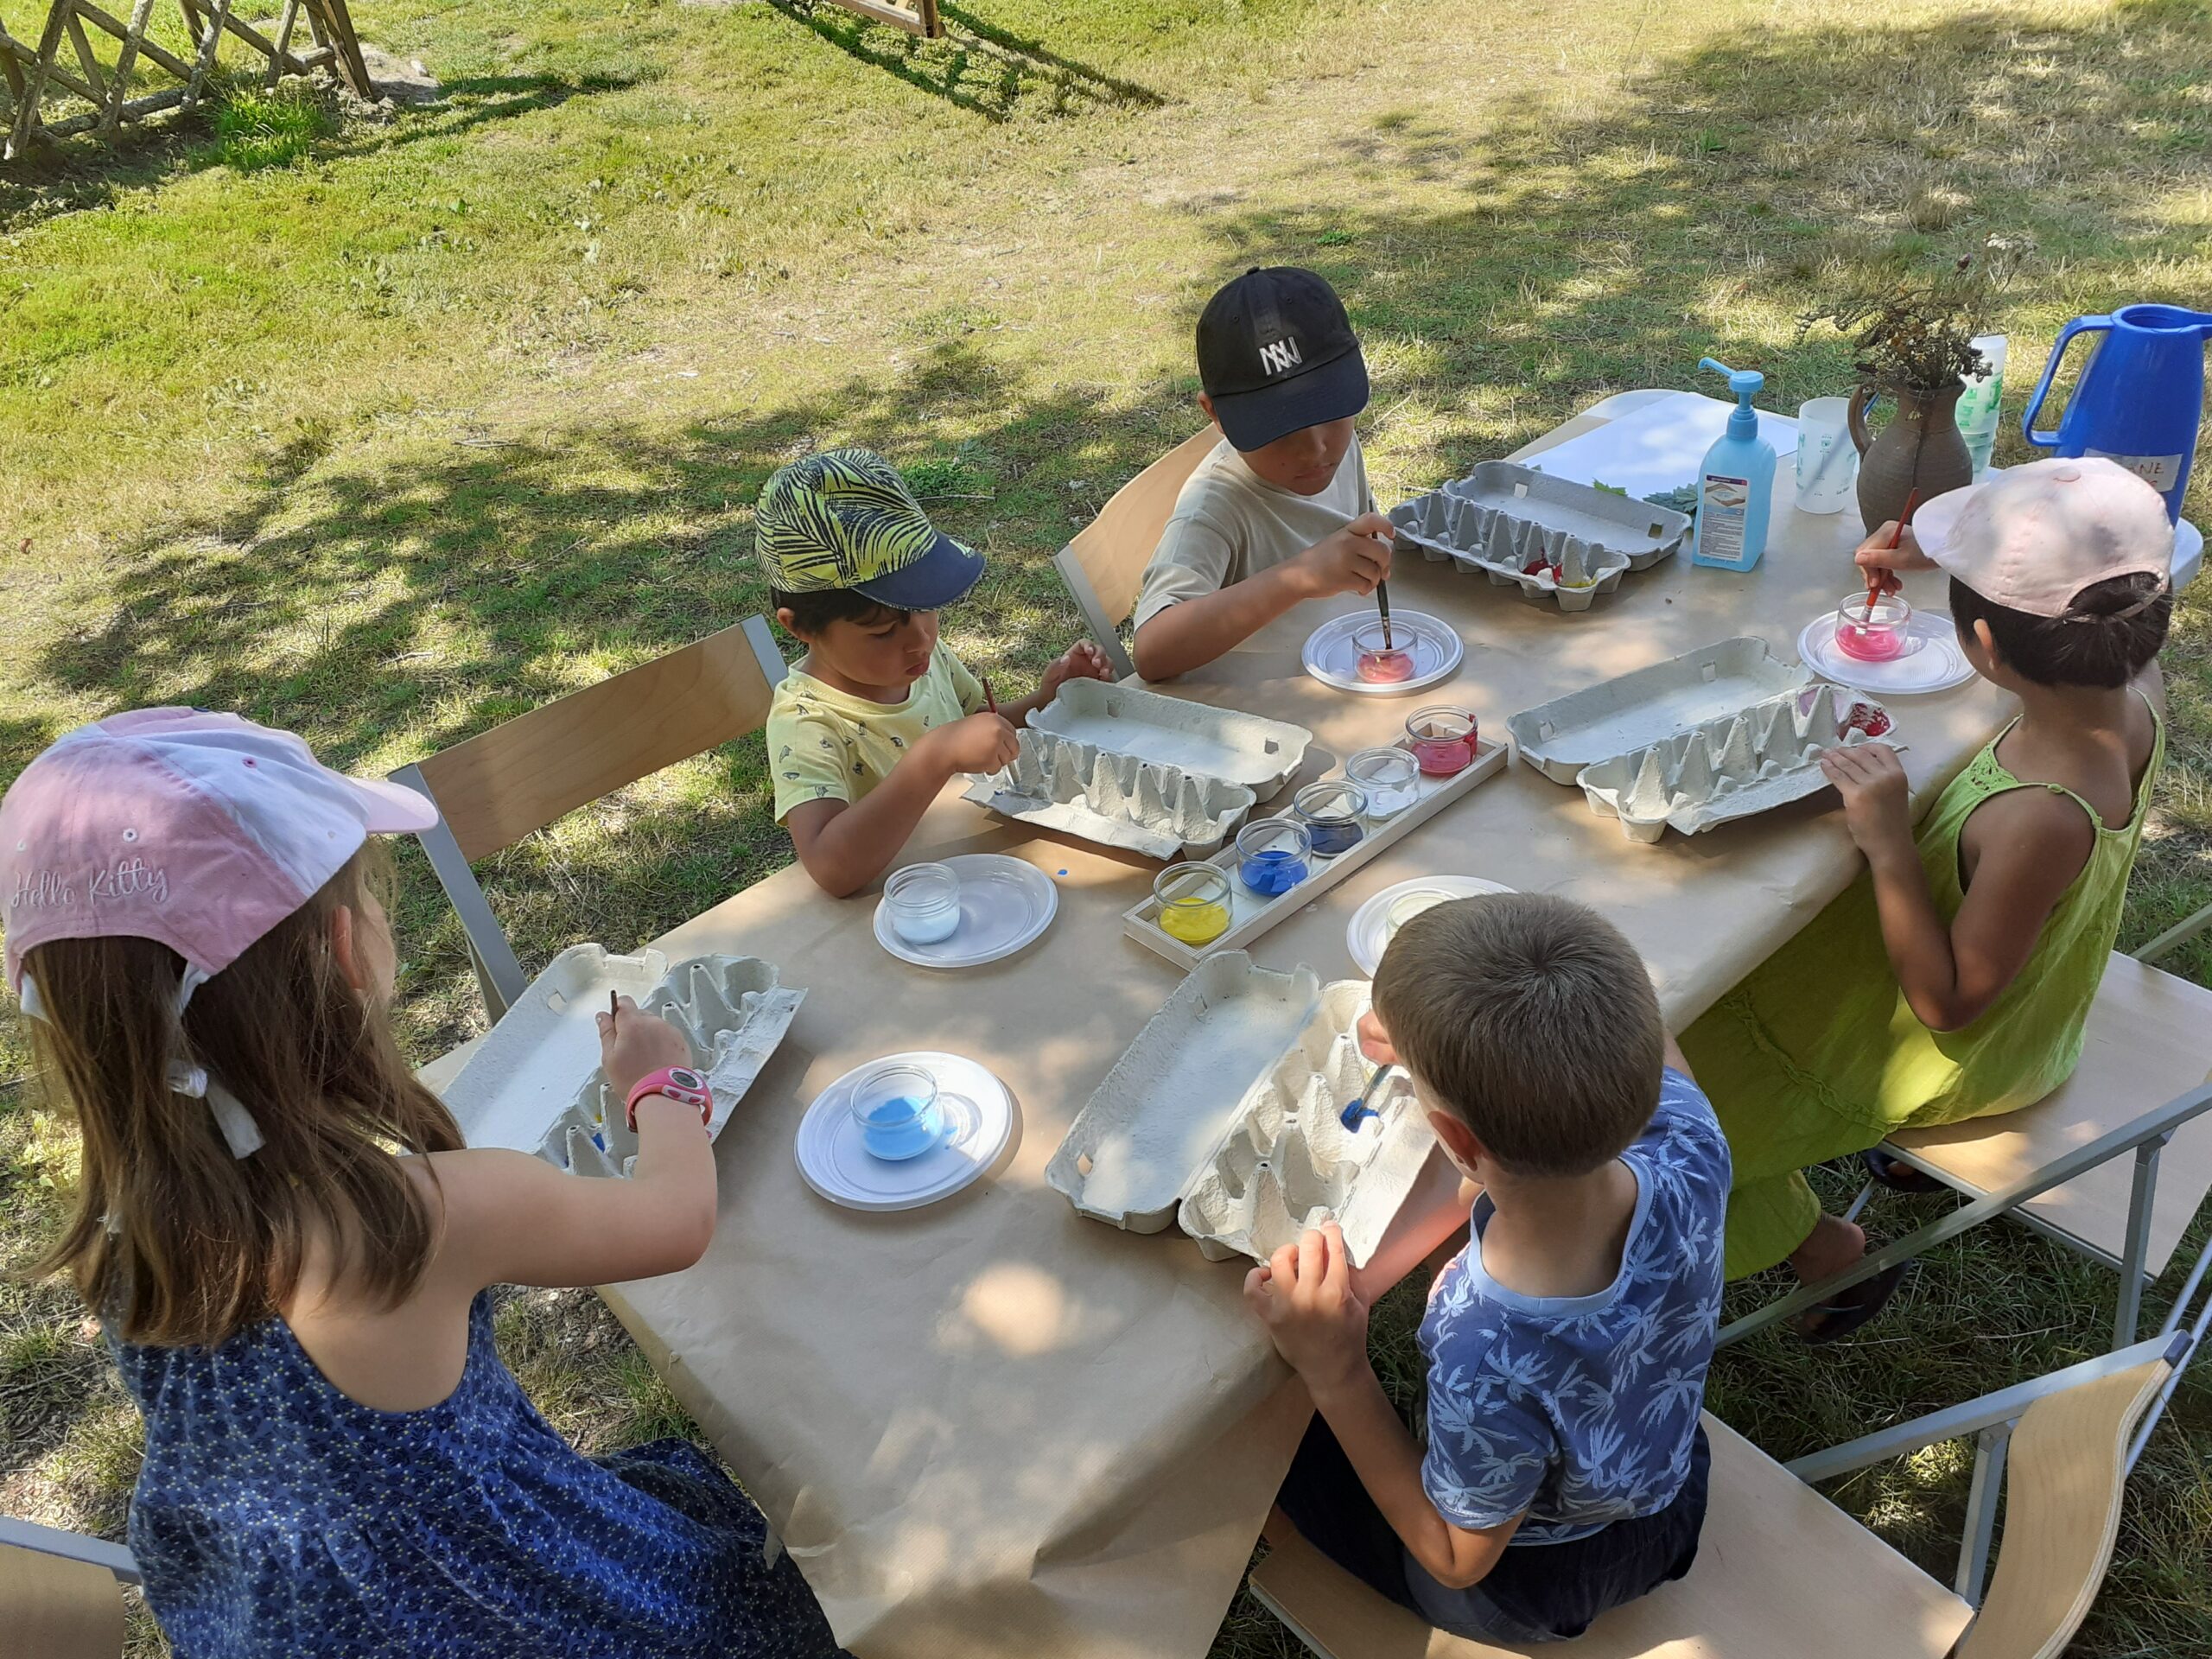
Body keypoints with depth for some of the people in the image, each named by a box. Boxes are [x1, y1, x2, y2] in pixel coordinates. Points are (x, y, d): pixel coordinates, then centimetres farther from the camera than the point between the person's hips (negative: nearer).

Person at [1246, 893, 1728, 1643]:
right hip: (1673, 1500, 4)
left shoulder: (1488, 1363, -46)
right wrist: (1451, 1045, -11)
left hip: (1534, 1592, -4)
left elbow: (1459, 1559, -23)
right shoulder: (1689, 1150, -34)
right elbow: (1632, 1037, -8)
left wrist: (1334, 1374, -31)